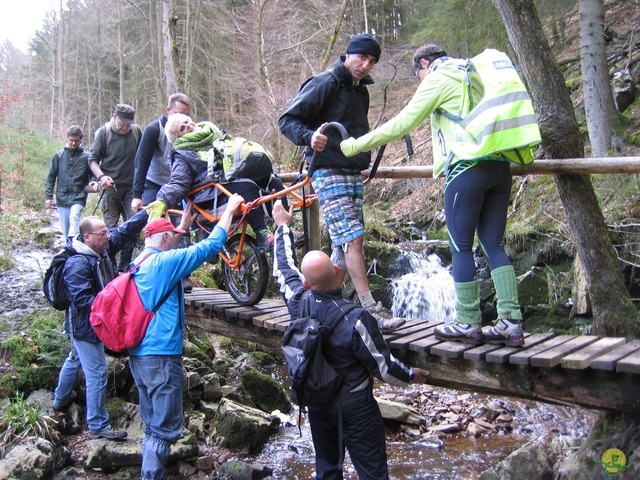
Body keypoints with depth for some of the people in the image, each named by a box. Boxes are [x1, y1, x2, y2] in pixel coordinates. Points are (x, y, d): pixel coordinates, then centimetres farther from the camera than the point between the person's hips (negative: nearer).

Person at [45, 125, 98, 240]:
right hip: (62, 198, 2)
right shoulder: (59, 155, 6)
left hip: (78, 197, -2)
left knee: (74, 217, -27)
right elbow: (51, 177, 9)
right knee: (65, 230, 6)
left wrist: (94, 184, -14)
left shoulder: (86, 157, 2)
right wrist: (48, 196, 3)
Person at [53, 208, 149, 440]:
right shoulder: (77, 264, -28)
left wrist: (147, 212, -10)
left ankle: (61, 400, 52)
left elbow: (125, 231, 0)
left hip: (90, 324, 10)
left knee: (75, 360, 29)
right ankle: (98, 426, 7)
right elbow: (82, 300, -31)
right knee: (97, 374, -3)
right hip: (85, 327, -10)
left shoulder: (101, 248, -3)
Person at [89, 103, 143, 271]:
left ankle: (125, 264, 12)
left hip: (131, 187, 3)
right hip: (111, 187, -3)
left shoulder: (136, 131, 0)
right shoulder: (104, 132, -7)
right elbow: (93, 159, -4)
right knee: (110, 227, 1)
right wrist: (101, 177, -22)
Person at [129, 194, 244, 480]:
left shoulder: (138, 264, 11)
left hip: (138, 355, 9)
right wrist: (230, 210, -1)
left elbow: (164, 243, 33)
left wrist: (185, 224, 39)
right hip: (162, 356, -9)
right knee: (165, 430, -3)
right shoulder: (164, 262, -13)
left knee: (153, 427, 17)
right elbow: (211, 245, -12)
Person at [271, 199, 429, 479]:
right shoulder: (355, 319, -30)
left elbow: (284, 268, 5)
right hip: (354, 407, -5)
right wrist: (411, 376, 1)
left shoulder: (298, 303, -15)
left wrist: (283, 226, 17)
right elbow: (383, 366, -19)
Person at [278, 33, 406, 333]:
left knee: (344, 243, 9)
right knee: (353, 239, -16)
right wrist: (309, 137, -31)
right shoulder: (324, 84, -8)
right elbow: (287, 120, -14)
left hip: (354, 175, 9)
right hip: (329, 173, -9)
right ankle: (372, 312, -16)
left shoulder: (360, 91, 17)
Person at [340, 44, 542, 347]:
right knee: (494, 246, 8)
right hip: (500, 166, 8)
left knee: (461, 247, 0)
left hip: (467, 168, -8)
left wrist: (353, 146, 4)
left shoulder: (438, 78, 2)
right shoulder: (473, 73, 25)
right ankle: (511, 323, 4)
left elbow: (400, 124, -2)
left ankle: (468, 324, 5)